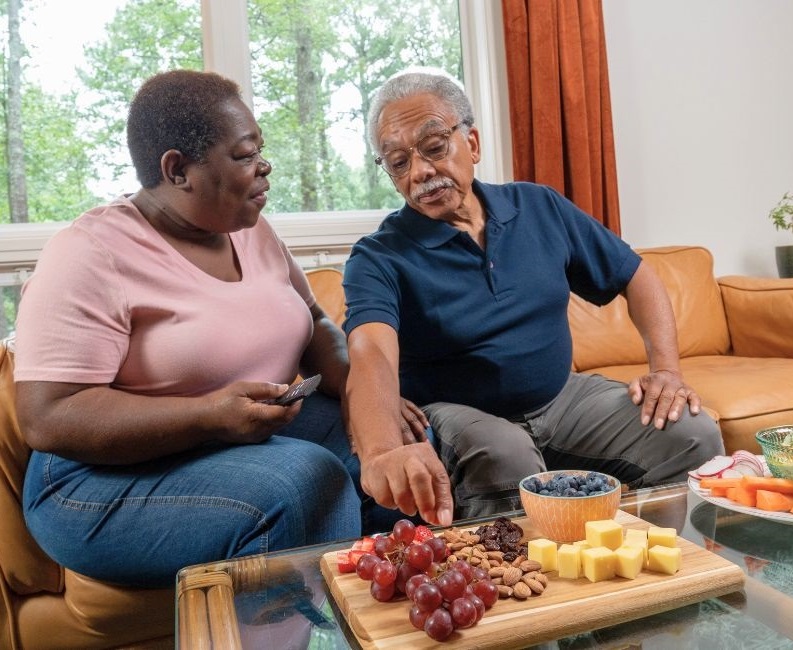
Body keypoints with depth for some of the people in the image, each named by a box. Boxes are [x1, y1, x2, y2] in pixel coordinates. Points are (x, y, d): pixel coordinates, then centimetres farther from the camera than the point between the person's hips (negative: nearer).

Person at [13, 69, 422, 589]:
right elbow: (47, 418, -18)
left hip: (264, 431, 7)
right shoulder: (93, 255, -14)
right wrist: (208, 415, -27)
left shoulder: (253, 231, 7)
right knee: (309, 481, -29)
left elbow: (315, 324, 14)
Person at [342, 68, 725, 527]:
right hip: (458, 416, -4)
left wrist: (667, 369, -6)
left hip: (562, 399, 4)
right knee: (506, 461, -36)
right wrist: (382, 452, -53)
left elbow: (636, 277, 9)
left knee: (694, 435, -13)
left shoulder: (540, 208, 1)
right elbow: (371, 355, -33)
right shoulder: (378, 259, -12)